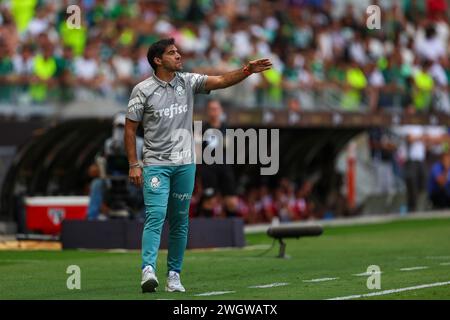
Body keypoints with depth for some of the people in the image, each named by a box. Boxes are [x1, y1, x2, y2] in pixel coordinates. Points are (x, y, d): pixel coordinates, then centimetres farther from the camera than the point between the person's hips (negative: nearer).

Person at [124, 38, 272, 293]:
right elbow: (130, 128, 0)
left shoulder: (188, 82, 5)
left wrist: (247, 71, -22)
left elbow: (221, 81, -6)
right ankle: (149, 270, -25)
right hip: (156, 164, -4)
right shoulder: (143, 90, -3)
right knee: (155, 216, -16)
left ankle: (174, 275, 11)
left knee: (180, 221, 5)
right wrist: (134, 165, -6)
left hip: (185, 164, 4)